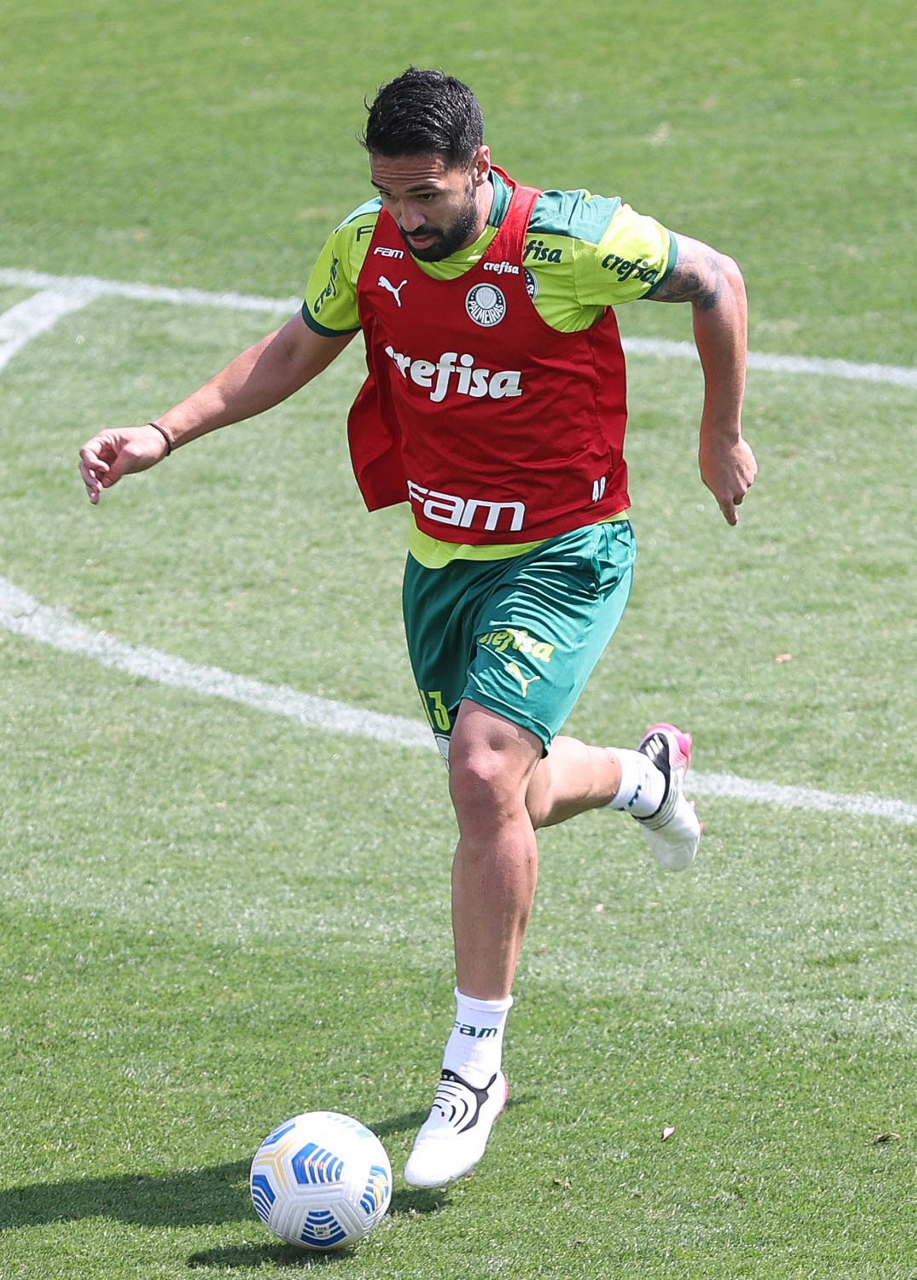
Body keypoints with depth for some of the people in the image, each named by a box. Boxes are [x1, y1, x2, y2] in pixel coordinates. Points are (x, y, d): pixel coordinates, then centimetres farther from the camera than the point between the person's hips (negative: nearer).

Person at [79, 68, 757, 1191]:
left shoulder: (572, 241, -22)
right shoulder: (368, 246, -8)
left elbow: (715, 280, -5)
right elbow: (297, 348, 10)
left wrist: (722, 438, 3)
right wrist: (166, 434, 0)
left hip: (563, 558, -6)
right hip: (440, 557, 6)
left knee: (486, 774, -23)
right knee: (504, 800, 17)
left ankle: (475, 1064, -11)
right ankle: (645, 773, 54)